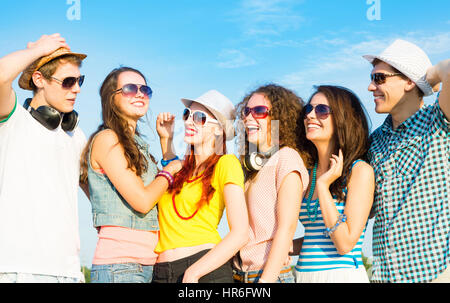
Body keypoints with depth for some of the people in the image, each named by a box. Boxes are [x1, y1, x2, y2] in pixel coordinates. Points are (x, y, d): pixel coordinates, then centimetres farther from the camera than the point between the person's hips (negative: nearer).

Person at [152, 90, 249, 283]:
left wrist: (193, 273, -15)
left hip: (206, 272, -5)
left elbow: (240, 233, -9)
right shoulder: (182, 168, 14)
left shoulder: (226, 164, -2)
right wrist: (165, 138, 22)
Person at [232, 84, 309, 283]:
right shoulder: (249, 163, 13)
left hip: (272, 274, -6)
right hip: (238, 274, 7)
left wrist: (266, 280, -18)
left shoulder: (286, 157, -7)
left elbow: (286, 228, -14)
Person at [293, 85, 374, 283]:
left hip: (343, 275, -6)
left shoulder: (360, 171, -9)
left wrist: (323, 185, -15)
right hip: (304, 274, 6)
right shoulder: (307, 173, 7)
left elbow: (346, 243, -15)